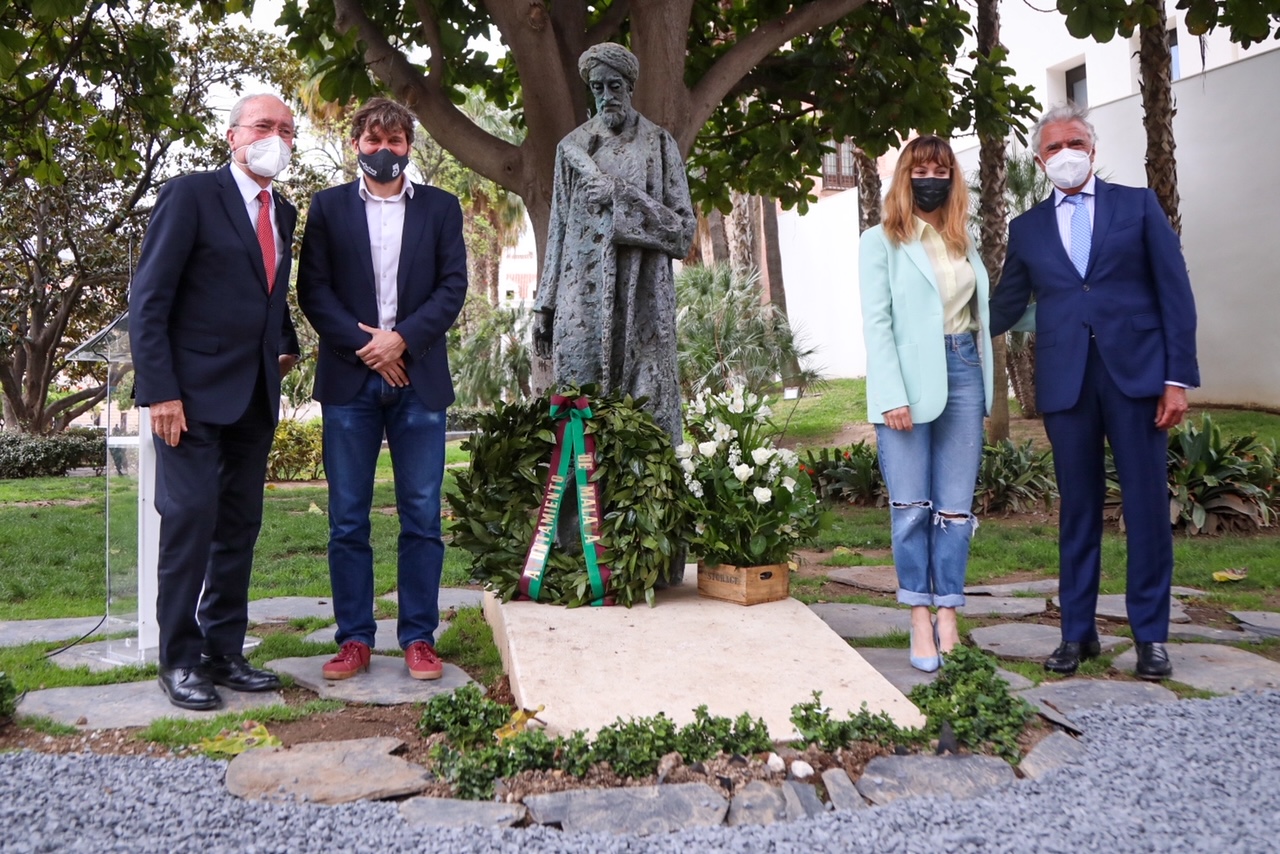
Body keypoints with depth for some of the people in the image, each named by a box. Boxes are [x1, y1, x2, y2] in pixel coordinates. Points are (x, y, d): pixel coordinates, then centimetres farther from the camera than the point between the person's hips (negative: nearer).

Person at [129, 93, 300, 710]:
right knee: (190, 521, -5)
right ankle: (179, 660, 7)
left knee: (240, 525, 9)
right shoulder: (190, 195, -6)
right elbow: (148, 300, -10)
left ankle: (223, 652, 18)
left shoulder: (284, 213, 14)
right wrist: (159, 391, -16)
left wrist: (286, 345, 10)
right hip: (195, 393, -6)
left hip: (256, 395, 7)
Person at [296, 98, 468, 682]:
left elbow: (453, 287, 3)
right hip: (349, 378, 0)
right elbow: (312, 289, 3)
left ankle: (419, 638, 10)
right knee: (347, 520, 2)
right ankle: (354, 638, 11)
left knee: (422, 517, 1)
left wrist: (402, 338, -10)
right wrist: (363, 344, -9)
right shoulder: (329, 207, 11)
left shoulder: (440, 208, 12)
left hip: (419, 377, 0)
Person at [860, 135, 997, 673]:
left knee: (956, 507, 3)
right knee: (911, 506, -2)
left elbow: (981, 312, 18)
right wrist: (892, 397, -13)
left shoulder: (963, 244, 17)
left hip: (962, 373, 4)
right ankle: (921, 623, 6)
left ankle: (948, 621, 10)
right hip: (910, 380, -4)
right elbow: (877, 322, -5)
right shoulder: (881, 242, 3)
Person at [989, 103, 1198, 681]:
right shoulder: (1027, 229, 13)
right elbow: (1006, 305, 16)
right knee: (1077, 508, 7)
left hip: (1136, 372, -1)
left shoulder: (1138, 205, 8)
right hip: (1065, 382, 2)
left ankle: (1150, 635, 12)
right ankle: (1077, 632, 16)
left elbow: (1174, 292, 3)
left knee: (1147, 504, 1)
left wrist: (1178, 376, -5)